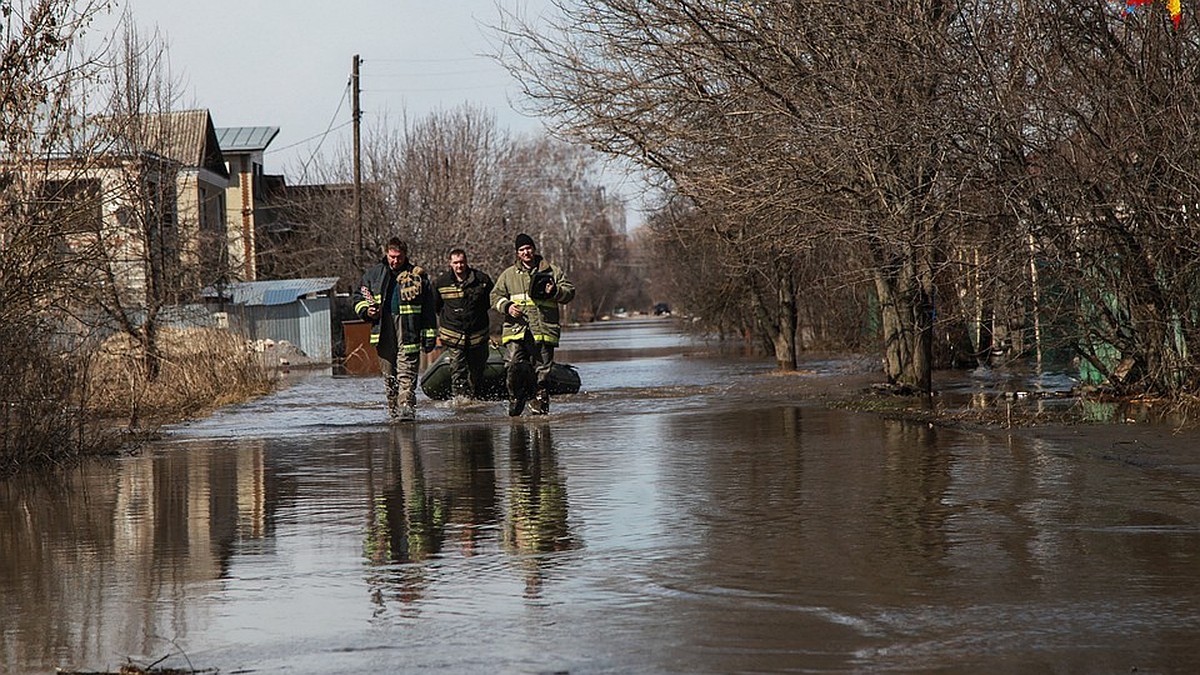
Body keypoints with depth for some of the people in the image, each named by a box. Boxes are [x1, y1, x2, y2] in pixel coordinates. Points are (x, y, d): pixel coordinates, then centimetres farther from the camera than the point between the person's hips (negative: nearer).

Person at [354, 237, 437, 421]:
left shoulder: (418, 276, 5)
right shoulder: (373, 275, 11)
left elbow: (428, 309, 8)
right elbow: (359, 297, 20)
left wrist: (430, 334, 5)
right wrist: (366, 310, -2)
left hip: (409, 331, -3)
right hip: (384, 330, 3)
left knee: (407, 373, -12)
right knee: (389, 373, 6)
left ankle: (406, 406, -18)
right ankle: (393, 408, 13)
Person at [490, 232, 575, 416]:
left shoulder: (552, 271, 11)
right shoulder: (508, 275, 15)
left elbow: (569, 291, 10)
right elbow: (496, 296, 15)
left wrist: (554, 292, -10)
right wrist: (507, 306, -5)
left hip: (544, 329, 0)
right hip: (516, 329, 1)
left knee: (542, 369, -2)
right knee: (513, 364, -14)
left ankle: (540, 404, 8)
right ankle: (516, 397, 6)